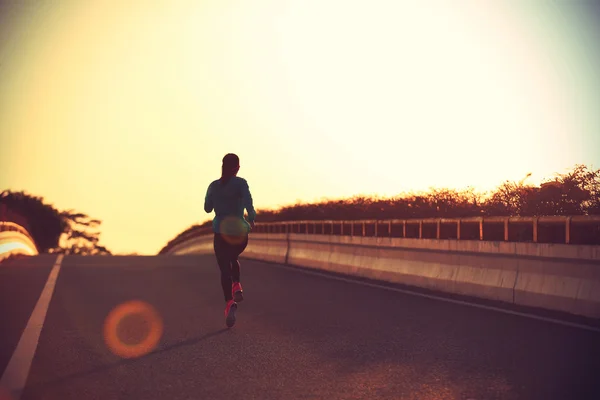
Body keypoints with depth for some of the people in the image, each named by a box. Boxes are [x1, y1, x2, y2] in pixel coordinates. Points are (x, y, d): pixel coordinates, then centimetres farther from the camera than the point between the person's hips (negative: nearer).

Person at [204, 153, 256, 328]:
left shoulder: (213, 186, 5)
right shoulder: (240, 183, -6)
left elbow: (207, 208, 15)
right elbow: (248, 204, -18)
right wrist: (252, 219, -1)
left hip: (221, 232, 1)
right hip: (239, 232, -1)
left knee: (225, 269, 0)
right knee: (233, 259, 28)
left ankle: (229, 302, -22)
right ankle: (236, 286, 3)